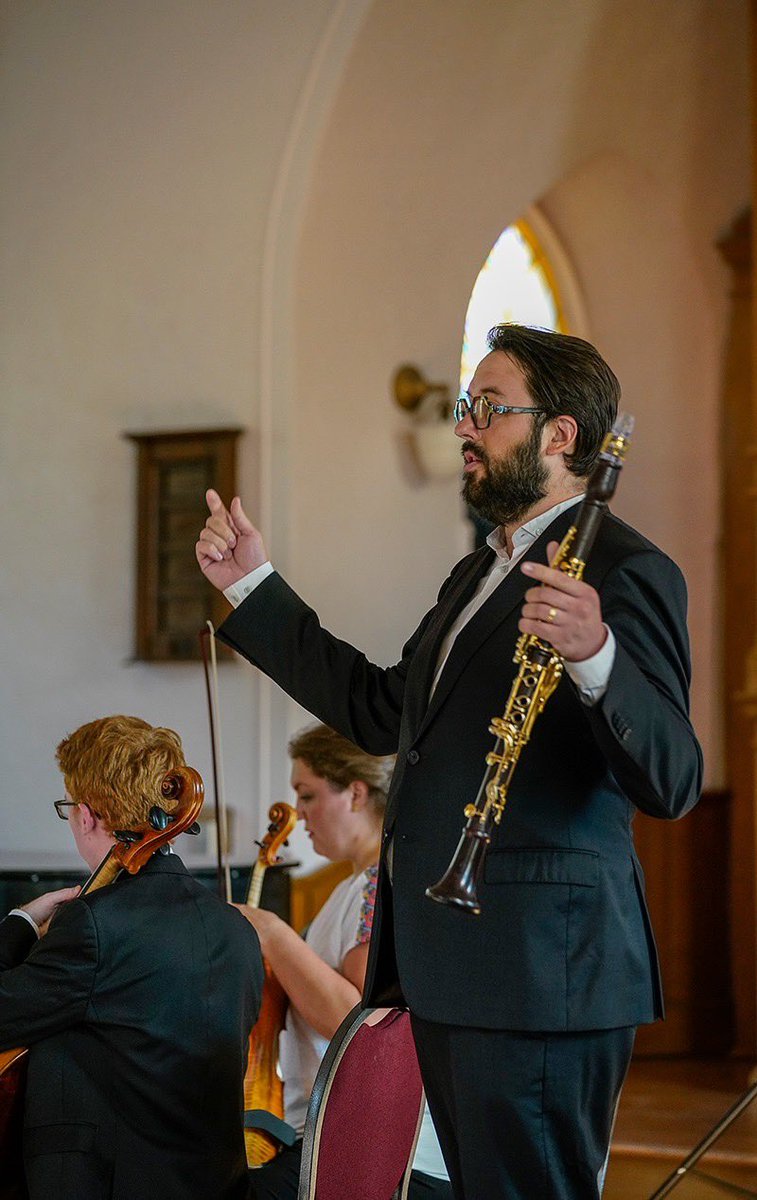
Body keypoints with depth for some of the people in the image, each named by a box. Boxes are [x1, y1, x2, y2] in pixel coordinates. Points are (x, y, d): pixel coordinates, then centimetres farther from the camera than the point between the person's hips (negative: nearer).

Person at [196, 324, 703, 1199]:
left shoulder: (624, 571, -12)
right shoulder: (481, 572, 20)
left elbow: (672, 782, -22)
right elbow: (380, 711, 25)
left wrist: (594, 658, -41)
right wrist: (253, 587, 25)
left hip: (539, 979, -10)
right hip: (453, 976, 10)